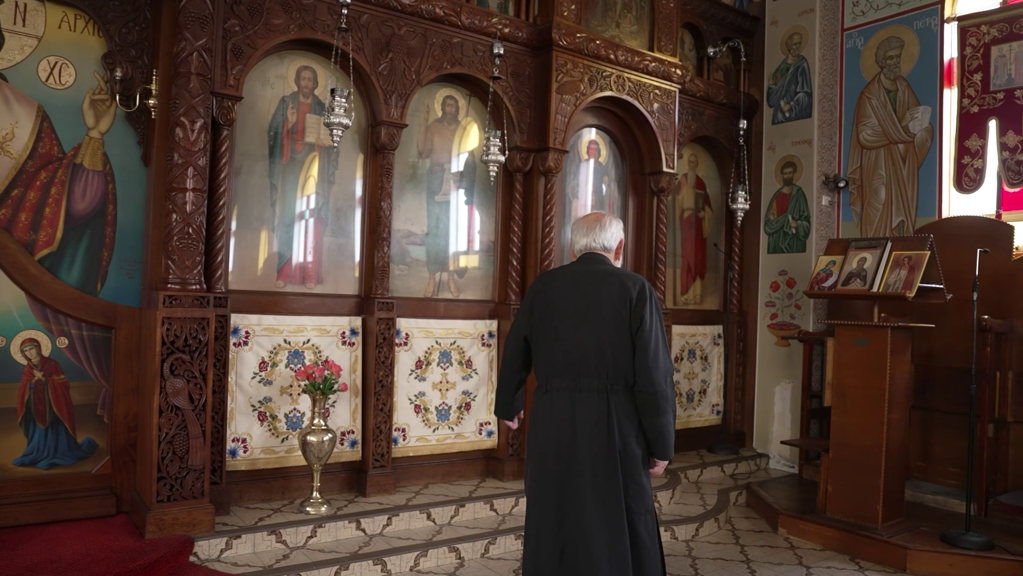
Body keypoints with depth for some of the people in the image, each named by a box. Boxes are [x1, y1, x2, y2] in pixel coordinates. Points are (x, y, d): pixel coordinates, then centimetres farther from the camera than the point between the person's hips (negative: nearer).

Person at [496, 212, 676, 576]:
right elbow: (654, 376, -10)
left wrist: (507, 406, 29)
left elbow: (514, 357, 12)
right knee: (621, 535, 11)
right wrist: (661, 444, 0)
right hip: (615, 430, -3)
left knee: (553, 530, 18)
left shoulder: (542, 286, 3)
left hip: (551, 427, 3)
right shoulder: (635, 289, -7)